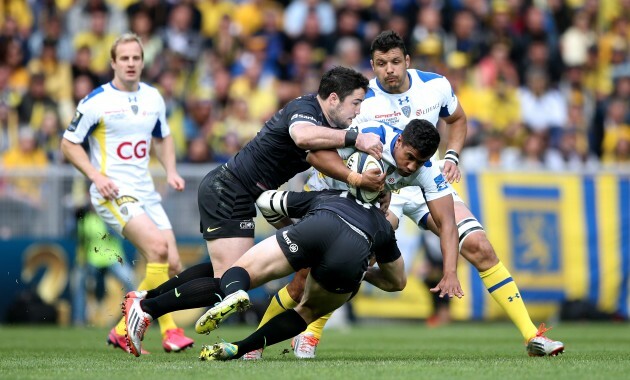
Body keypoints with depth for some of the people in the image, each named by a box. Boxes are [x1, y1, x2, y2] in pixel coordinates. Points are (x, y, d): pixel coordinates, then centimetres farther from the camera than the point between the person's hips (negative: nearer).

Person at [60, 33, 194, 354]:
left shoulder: (153, 98, 9)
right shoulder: (96, 101, -7)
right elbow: (69, 143, -2)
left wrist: (171, 171, 8)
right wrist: (96, 176, -15)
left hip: (145, 192, 7)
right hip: (113, 192, -7)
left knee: (172, 267, -1)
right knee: (158, 246, -27)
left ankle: (123, 330, 11)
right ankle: (168, 329, -19)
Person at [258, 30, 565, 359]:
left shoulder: (435, 86, -6)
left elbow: (457, 119, 16)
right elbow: (319, 148, -26)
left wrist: (452, 156, -2)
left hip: (428, 181, 3)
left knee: (479, 246, -10)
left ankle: (532, 335, -5)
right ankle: (310, 334, -8)